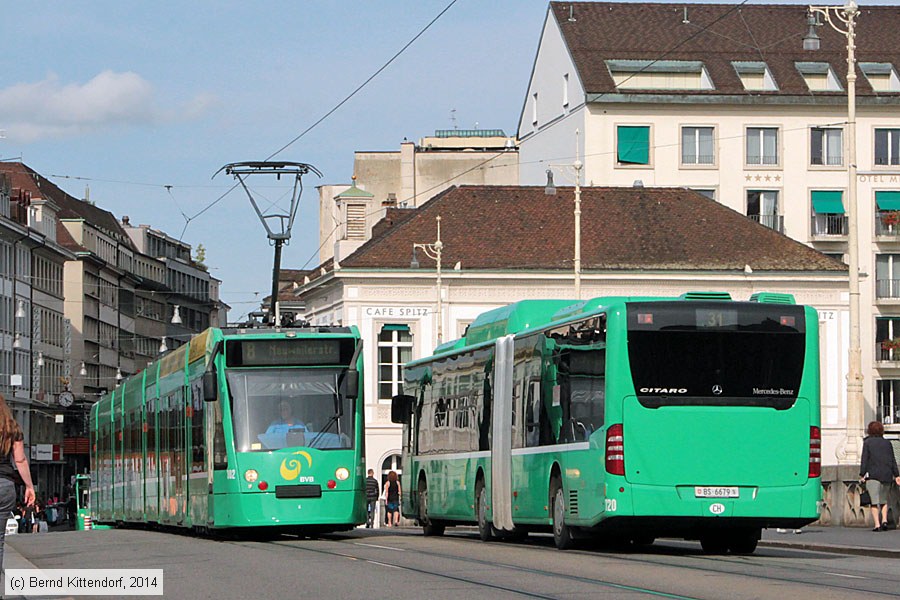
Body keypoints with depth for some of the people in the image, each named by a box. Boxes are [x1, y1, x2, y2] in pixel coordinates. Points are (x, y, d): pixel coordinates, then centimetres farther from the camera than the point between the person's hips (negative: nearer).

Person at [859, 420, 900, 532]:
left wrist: (862, 475, -4)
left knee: (874, 501, -5)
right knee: (884, 500, 17)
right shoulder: (887, 443, 12)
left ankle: (877, 524, -15)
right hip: (886, 474, 4)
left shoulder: (867, 442, 2)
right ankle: (884, 520, -2)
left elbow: (864, 459, -4)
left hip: (873, 474, -4)